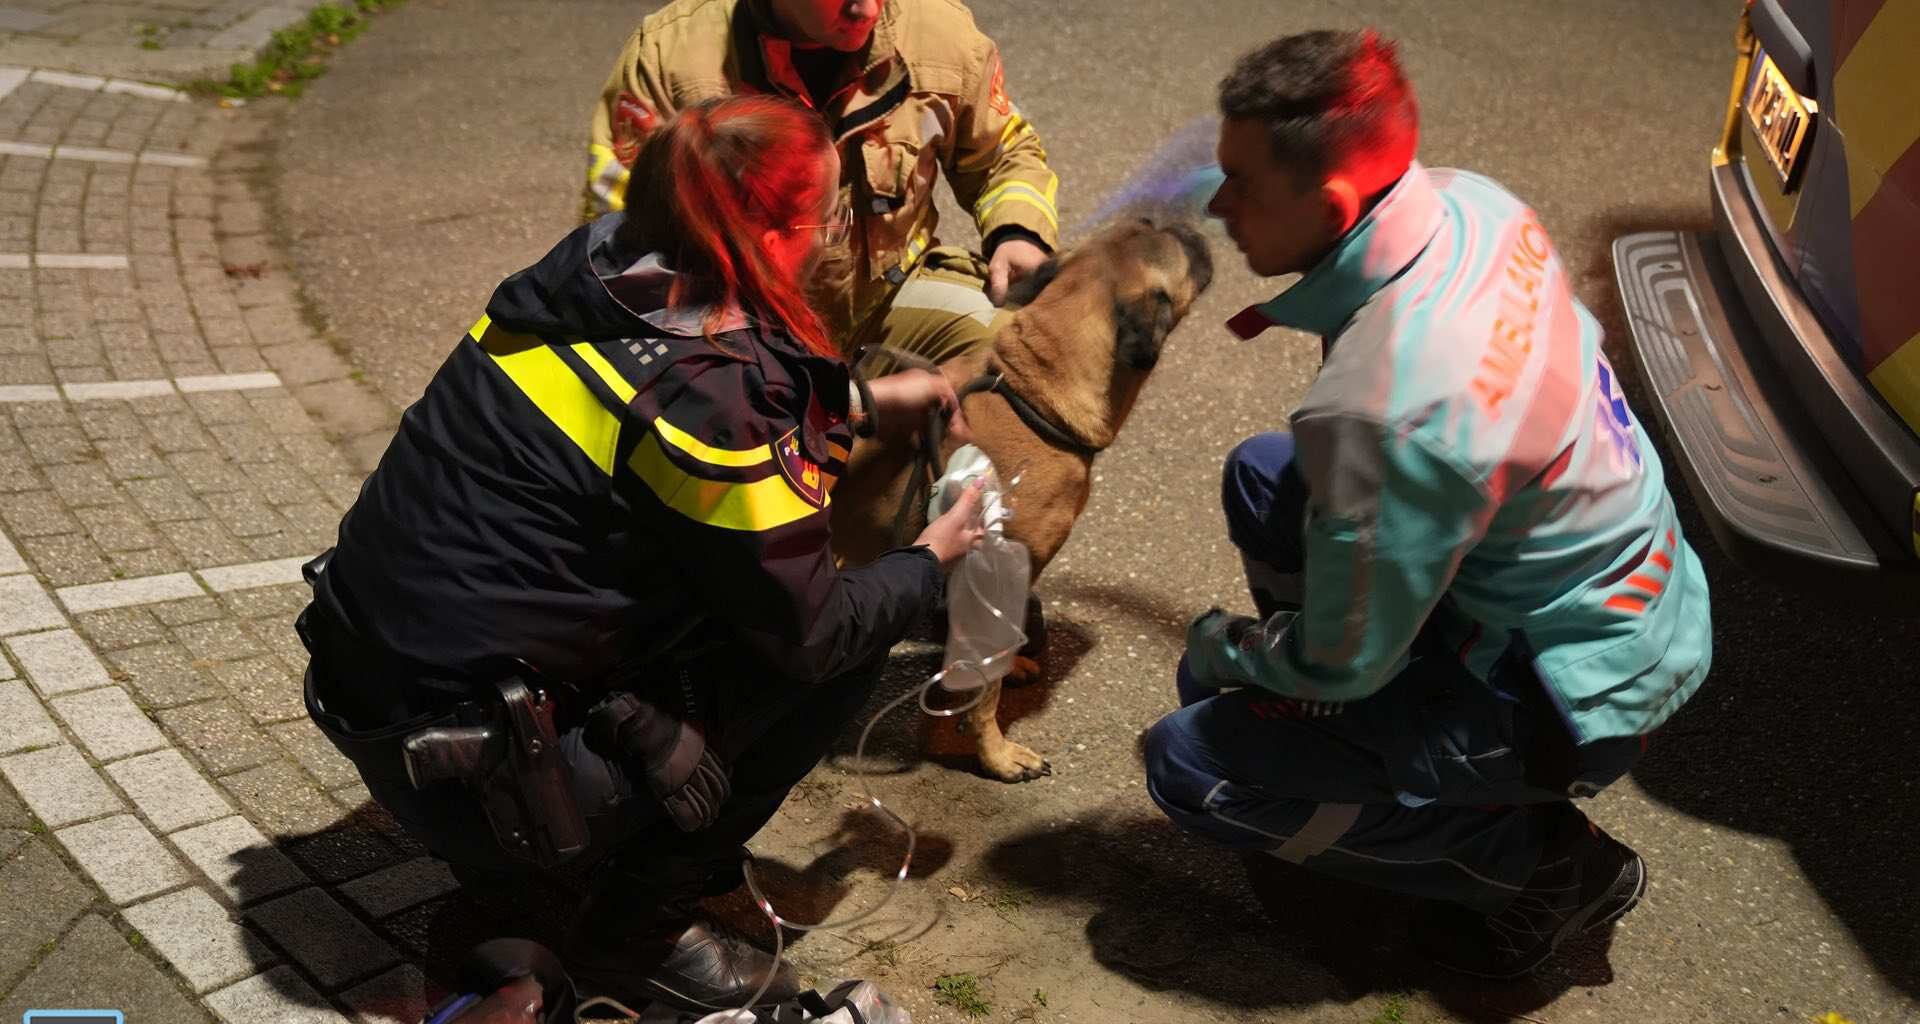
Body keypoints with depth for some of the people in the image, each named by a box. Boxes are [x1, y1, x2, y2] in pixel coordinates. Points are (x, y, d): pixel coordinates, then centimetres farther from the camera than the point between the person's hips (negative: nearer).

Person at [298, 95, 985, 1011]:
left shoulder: (588, 276, -2)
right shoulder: (701, 410, -24)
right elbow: (816, 633, -12)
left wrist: (861, 403, 21)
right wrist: (931, 560, 7)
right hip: (471, 784, -8)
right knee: (846, 654, -2)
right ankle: (637, 934, 9)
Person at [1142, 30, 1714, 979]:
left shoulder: (1383, 412, -37)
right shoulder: (1470, 200, -12)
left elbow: (1341, 667, -22)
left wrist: (1215, 647, -2)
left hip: (1575, 691, -8)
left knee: (1190, 764, -7)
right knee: (1263, 473, 12)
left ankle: (1544, 861, 2)